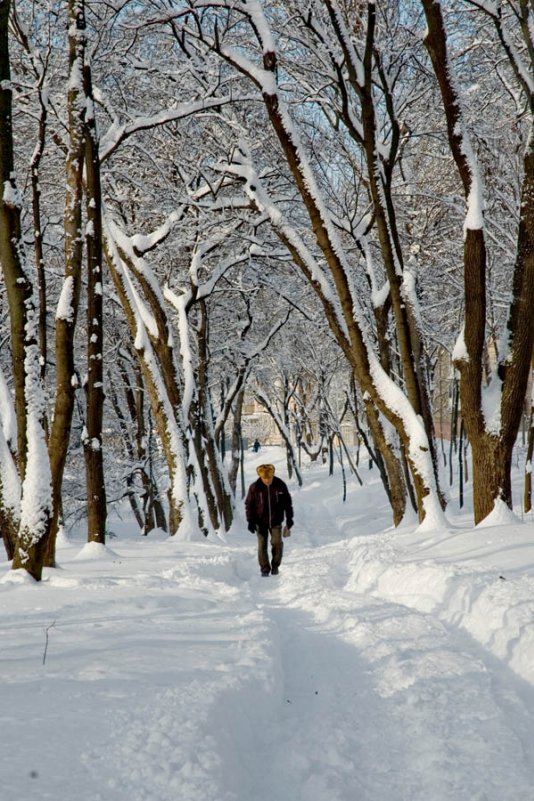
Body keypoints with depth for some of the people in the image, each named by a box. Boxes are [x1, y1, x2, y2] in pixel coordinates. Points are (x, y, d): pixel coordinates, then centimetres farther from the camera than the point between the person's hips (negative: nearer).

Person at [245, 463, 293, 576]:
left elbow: (287, 502, 3)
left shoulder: (280, 485, -8)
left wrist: (289, 519, 2)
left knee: (277, 543, -9)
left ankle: (275, 565, 10)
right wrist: (250, 521, -8)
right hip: (261, 522, 0)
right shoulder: (254, 487, -11)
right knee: (262, 545, 0)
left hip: (276, 521, 0)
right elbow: (249, 505, -2)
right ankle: (265, 568, 12)